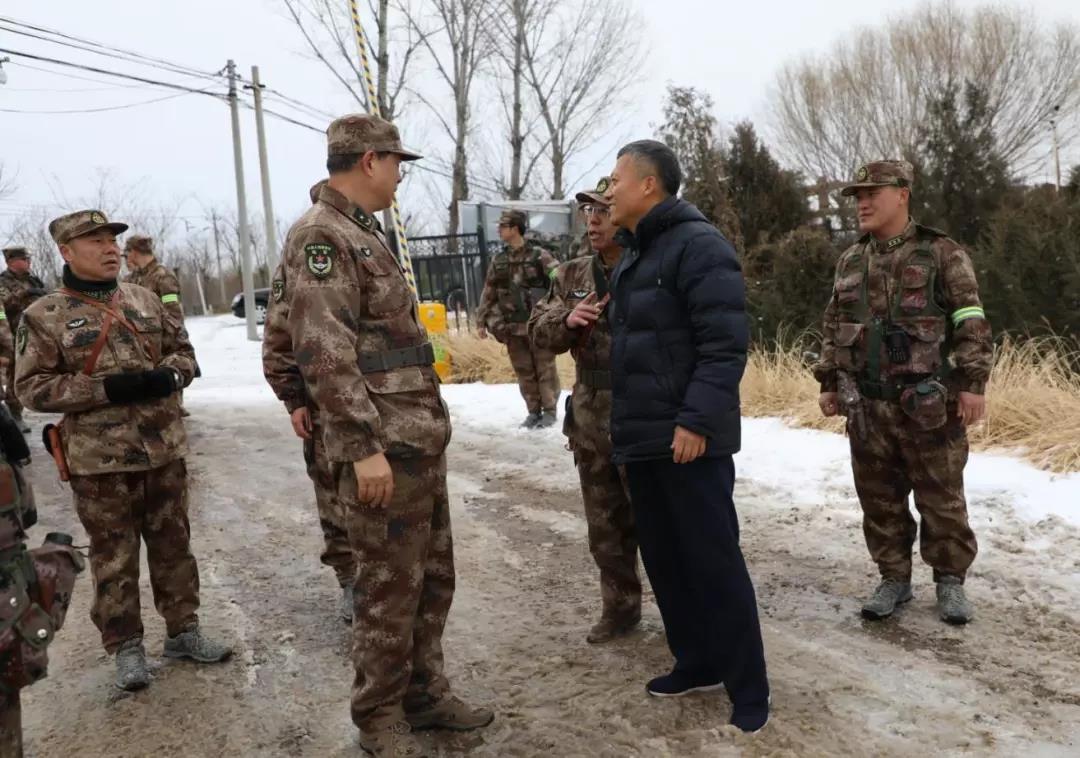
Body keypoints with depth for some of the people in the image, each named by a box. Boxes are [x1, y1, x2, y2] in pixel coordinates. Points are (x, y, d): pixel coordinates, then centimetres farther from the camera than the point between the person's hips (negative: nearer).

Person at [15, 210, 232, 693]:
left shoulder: (145, 299, 7)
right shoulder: (44, 316, -5)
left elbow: (182, 349, 15)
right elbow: (32, 387, -8)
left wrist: (169, 374, -9)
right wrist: (106, 388, -19)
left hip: (163, 448, 4)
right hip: (99, 458, -4)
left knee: (172, 543, 13)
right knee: (114, 556, 6)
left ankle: (183, 630, 27)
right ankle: (126, 647, 19)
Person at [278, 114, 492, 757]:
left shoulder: (365, 232, 17)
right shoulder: (320, 236, -14)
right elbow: (324, 353, -22)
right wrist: (364, 446, -24)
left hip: (422, 439, 10)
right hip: (385, 446, -10)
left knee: (433, 577, 16)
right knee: (390, 587, 2)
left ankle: (425, 693, 30)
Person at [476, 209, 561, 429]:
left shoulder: (540, 256, -6)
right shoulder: (498, 262, 10)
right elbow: (489, 293, 13)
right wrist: (483, 321, 10)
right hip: (512, 327, 5)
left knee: (545, 369, 1)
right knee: (524, 372, 9)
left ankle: (550, 411, 10)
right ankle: (533, 411, 19)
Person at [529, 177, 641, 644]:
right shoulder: (571, 277, 9)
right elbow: (538, 331, 8)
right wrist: (566, 319, -11)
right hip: (590, 422, 6)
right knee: (605, 526, 16)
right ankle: (620, 607, 32)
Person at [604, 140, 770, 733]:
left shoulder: (697, 245, -11)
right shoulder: (633, 257, 17)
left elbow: (724, 345, -18)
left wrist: (696, 420, -23)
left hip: (689, 439, -9)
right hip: (643, 439, 9)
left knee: (714, 563, -4)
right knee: (664, 559, 14)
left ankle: (748, 689, 8)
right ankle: (697, 663, 28)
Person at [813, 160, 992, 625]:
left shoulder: (942, 254, -1)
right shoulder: (850, 262, 13)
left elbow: (971, 323, -5)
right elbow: (833, 328, 17)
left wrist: (972, 383, -12)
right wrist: (829, 383, 12)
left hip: (928, 404, -4)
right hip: (867, 406, 4)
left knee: (941, 498, 5)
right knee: (879, 499, 9)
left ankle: (950, 580, 21)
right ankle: (894, 578, 22)